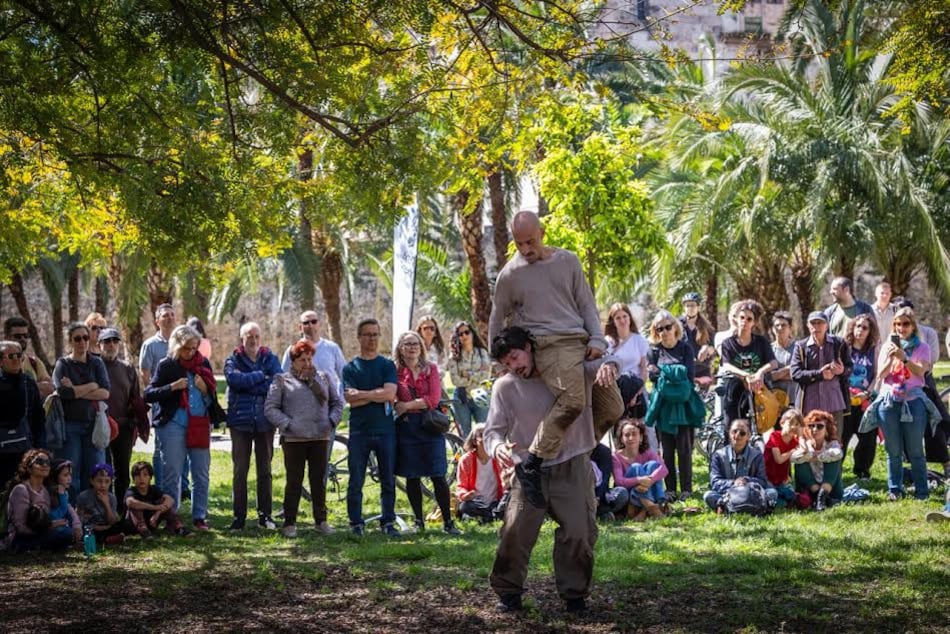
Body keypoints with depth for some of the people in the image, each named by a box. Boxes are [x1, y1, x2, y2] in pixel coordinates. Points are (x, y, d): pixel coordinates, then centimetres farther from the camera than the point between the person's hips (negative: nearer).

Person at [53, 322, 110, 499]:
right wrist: (92, 386, -6)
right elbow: (63, 392, -14)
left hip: (94, 423, 2)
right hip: (70, 425, -2)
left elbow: (105, 392, -3)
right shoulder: (63, 364, 5)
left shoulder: (97, 363, 11)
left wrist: (76, 391, -9)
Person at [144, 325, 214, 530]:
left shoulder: (203, 364, 10)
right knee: (172, 473, 0)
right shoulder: (167, 366, 0)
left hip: (200, 425, 3)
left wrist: (204, 389, -6)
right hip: (174, 426, -3)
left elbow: (213, 396, 16)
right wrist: (172, 387, -16)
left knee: (202, 473, 4)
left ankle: (199, 516, 12)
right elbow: (149, 394, -3)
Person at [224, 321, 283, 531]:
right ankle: (239, 516, 4)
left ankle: (264, 515, 15)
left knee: (265, 470, 8)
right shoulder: (233, 360, 3)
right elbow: (234, 379, -19)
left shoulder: (270, 359, 7)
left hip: (265, 421, 2)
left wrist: (249, 385, -13)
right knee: (240, 470, -1)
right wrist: (261, 376, -12)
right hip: (240, 421, -2)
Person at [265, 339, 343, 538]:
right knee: (294, 481, 0)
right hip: (294, 439, -3)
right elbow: (270, 408, -2)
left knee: (319, 480, 8)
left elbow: (337, 402, 18)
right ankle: (289, 522, 6)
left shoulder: (324, 378, 13)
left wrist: (332, 421, 1)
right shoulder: (282, 380, 3)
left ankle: (321, 520, 17)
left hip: (320, 438, 3)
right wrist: (288, 424, -12)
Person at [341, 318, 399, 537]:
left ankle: (388, 522, 13)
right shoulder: (350, 368, 6)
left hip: (385, 430, 1)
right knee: (355, 482, 0)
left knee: (388, 481, 4)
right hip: (359, 430, -1)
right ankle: (356, 523, 8)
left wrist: (362, 393, -10)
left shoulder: (387, 365, 7)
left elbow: (390, 394, -9)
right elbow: (351, 400, -7)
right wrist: (377, 394, -10)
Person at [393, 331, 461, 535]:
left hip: (430, 425, 0)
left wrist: (408, 405, -9)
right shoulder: (396, 371, 4)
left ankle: (447, 522, 1)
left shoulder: (431, 368, 4)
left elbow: (434, 399, -6)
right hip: (406, 426, 1)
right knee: (412, 477, 6)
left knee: (438, 476, -4)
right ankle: (419, 521, 16)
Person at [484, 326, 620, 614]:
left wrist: (608, 365, -35)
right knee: (515, 531, -11)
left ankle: (574, 592, 16)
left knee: (579, 533, -4)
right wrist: (497, 447, -27)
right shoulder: (504, 387, -2)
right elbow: (493, 430, -2)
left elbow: (599, 366, -9)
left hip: (572, 468, 0)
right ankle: (508, 590, 8)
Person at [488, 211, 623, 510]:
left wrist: (597, 339, 2)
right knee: (572, 400, -31)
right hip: (549, 345, -5)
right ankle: (531, 465, -28)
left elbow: (587, 304, 15)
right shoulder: (510, 274, 5)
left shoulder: (568, 261, 13)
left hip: (581, 342, 5)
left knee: (612, 407, -2)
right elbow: (497, 320, 16)